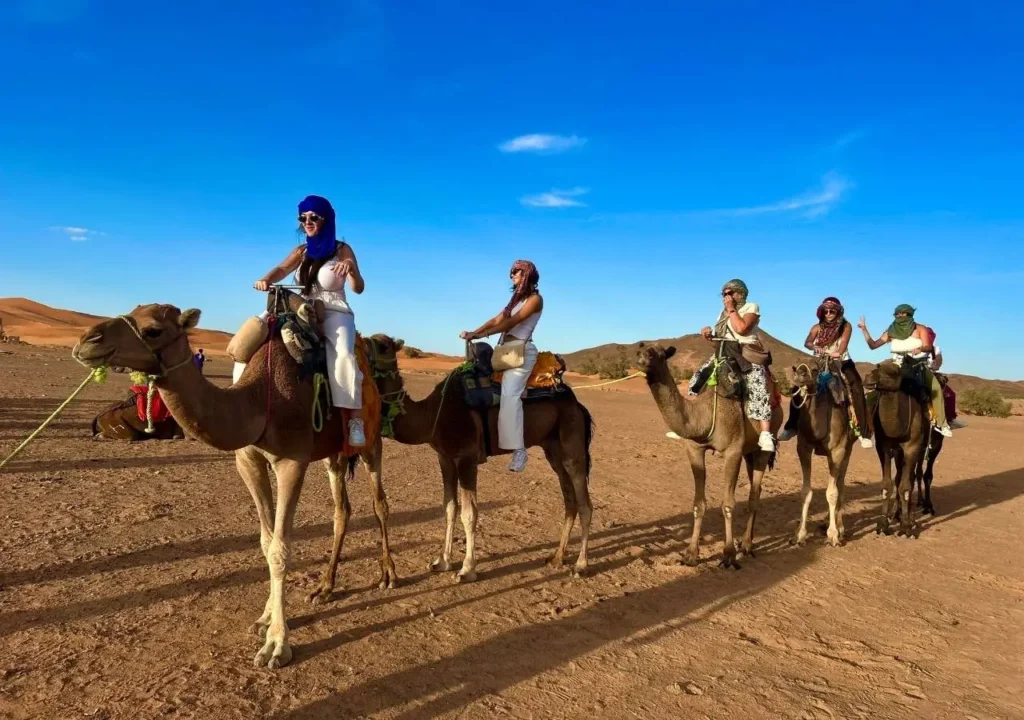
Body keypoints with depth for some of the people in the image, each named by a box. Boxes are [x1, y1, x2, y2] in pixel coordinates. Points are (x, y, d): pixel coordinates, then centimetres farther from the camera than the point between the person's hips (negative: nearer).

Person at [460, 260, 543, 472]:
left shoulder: (535, 298, -3)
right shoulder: (517, 298, 23)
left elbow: (511, 322, -12)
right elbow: (496, 319, 15)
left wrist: (479, 335, -14)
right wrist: (473, 332, 1)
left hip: (521, 351, -9)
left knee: (510, 395, -23)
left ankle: (519, 449, -24)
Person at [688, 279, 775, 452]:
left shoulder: (751, 307, 3)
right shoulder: (723, 312, 23)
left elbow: (741, 328, -16)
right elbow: (718, 337, 23)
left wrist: (731, 309, -7)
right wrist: (709, 334, 2)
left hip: (748, 355, -7)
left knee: (758, 390, -30)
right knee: (697, 378, -5)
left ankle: (765, 435, -38)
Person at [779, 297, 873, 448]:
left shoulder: (845, 326, -4)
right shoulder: (817, 328, 1)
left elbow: (844, 343, -21)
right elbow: (807, 343, -14)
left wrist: (838, 352, -43)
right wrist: (816, 348, -37)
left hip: (842, 363, -2)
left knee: (857, 390, -22)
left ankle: (864, 432, -19)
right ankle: (791, 427, -1)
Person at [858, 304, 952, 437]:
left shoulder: (920, 329, 4)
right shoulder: (891, 332, 9)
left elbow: (928, 346, -8)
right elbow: (873, 345, 6)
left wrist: (920, 348, -31)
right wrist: (864, 329, -4)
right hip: (898, 366, 1)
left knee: (936, 386, -23)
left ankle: (941, 423, -17)